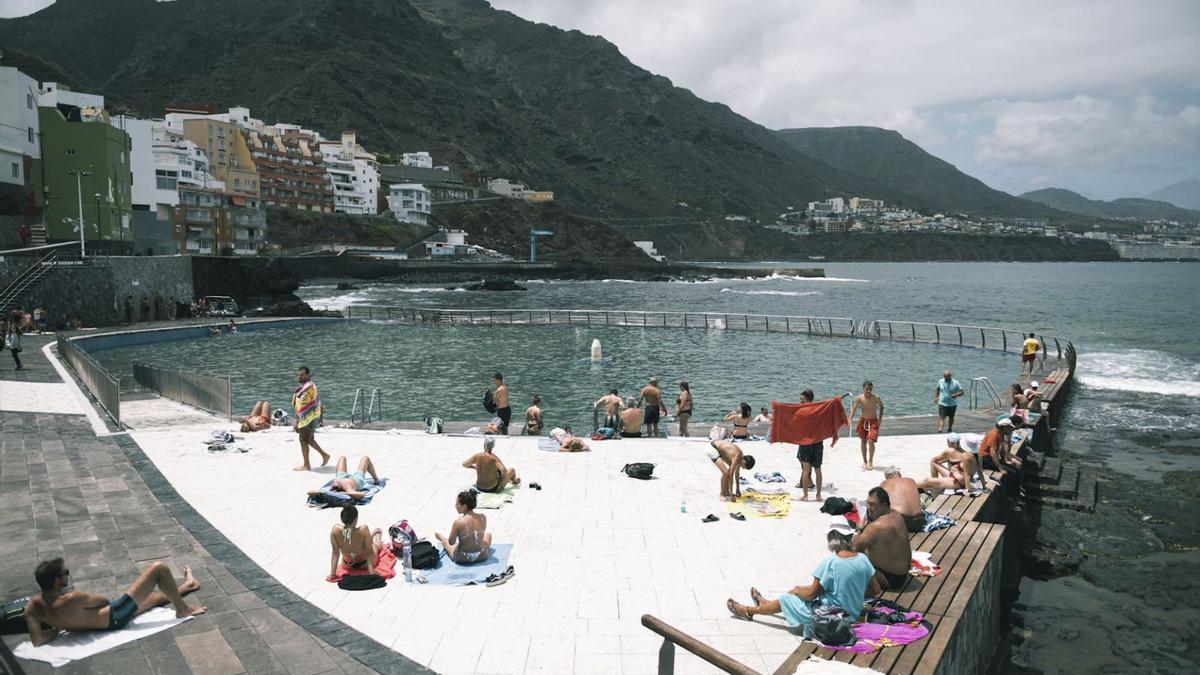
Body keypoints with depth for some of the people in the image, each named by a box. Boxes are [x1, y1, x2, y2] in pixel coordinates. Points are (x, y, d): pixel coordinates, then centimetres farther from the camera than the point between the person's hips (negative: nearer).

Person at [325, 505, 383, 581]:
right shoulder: (364, 530, -37)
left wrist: (332, 574, -10)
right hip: (364, 564, -2)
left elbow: (335, 553, -20)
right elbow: (369, 553, -29)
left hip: (348, 565, 2)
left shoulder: (336, 530, -30)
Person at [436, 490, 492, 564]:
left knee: (445, 540, 30)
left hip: (462, 559, -2)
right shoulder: (483, 517, -11)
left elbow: (451, 542, -12)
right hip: (481, 556, 2)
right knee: (488, 534, 34)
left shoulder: (458, 522, -24)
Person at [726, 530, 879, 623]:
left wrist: (797, 590, 6)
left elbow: (812, 594, -15)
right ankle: (766, 603, 48)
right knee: (801, 590, 26)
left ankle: (749, 611, 36)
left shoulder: (830, 562, -24)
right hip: (854, 612, 7)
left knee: (785, 599, 15)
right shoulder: (863, 559, -8)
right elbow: (876, 590, 2)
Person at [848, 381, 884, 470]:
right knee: (863, 441, 12)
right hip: (863, 420, 2)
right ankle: (864, 461, 28)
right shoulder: (859, 398, -13)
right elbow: (853, 409, -17)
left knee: (871, 441, -16)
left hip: (873, 421, -2)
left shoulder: (876, 398, -13)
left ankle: (870, 462, -1)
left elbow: (881, 406, 5)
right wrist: (850, 419, -32)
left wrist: (880, 418, 0)